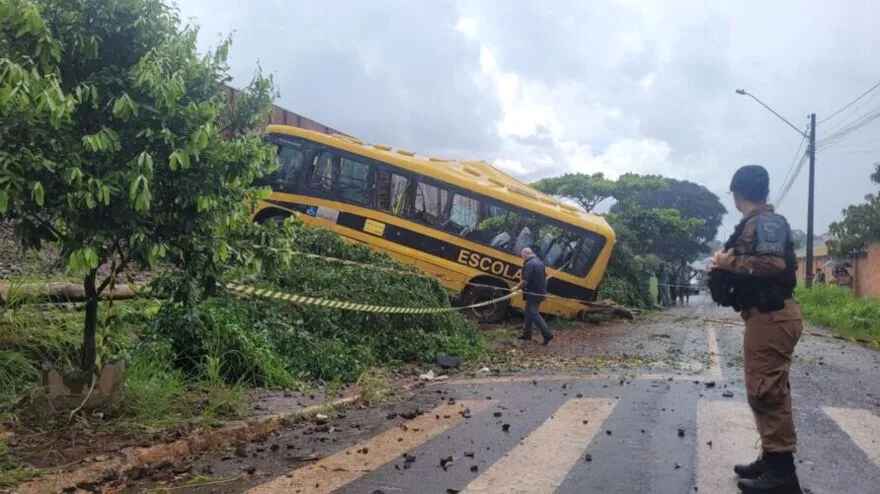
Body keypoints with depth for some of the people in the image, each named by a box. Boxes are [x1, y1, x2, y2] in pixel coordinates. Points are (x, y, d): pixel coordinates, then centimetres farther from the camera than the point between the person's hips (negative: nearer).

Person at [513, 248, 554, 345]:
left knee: (533, 314, -6)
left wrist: (517, 288, -7)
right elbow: (544, 277, 23)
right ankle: (527, 333, 23)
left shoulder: (529, 264, -17)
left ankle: (547, 334, -11)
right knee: (529, 312, 17)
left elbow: (525, 281, -22)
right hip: (540, 292, 10)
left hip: (533, 294, -10)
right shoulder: (539, 263, 15)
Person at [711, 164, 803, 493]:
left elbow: (772, 264, -26)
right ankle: (772, 460, 24)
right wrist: (727, 265, 8)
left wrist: (730, 262, -16)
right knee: (767, 391, 15)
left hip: (770, 316, -11)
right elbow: (759, 264, 14)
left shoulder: (764, 222, -13)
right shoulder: (761, 222, 17)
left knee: (766, 392, -8)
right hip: (768, 315, 11)